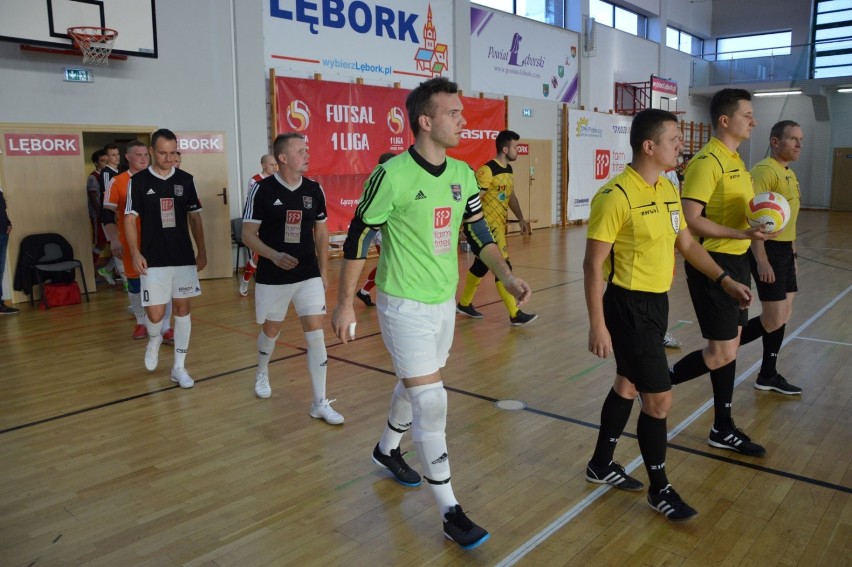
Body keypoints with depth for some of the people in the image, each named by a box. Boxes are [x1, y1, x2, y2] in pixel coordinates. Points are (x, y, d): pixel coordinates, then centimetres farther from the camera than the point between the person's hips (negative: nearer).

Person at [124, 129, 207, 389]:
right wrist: (135, 253, -14)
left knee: (183, 309, 5)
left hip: (184, 258, 3)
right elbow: (130, 219, -3)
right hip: (154, 260, -3)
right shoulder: (139, 181, -4)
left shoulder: (185, 179, 4)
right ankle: (154, 341, 32)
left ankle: (179, 367, 16)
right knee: (155, 314, -4)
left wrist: (202, 252, 7)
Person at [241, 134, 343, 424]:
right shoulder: (262, 189, -10)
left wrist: (324, 271, 9)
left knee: (316, 334, -6)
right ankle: (262, 373, 48)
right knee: (271, 329, 16)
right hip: (273, 277, -2)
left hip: (309, 275, 2)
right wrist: (274, 256, -26)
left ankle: (320, 403, 2)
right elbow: (248, 234, -9)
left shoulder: (314, 190, 0)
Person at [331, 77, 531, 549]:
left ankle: (387, 450, 48)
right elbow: (357, 240, -11)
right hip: (404, 305, -7)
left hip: (445, 301, 7)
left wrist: (507, 277, -4)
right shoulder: (392, 175, -17)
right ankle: (450, 510, 7)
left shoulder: (463, 174, 3)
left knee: (413, 385, 20)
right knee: (430, 401, -6)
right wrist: (345, 302, -8)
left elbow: (479, 233, 10)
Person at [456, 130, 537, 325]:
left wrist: (521, 219, 14)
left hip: (499, 225, 10)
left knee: (481, 266, 18)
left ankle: (464, 304, 32)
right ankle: (515, 314, -3)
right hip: (488, 226, -10)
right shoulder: (487, 171, -19)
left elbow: (511, 196, 22)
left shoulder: (508, 170, 11)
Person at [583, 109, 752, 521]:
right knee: (659, 398, -3)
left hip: (656, 302, 9)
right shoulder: (616, 196, -19)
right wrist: (597, 325, -19)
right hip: (629, 306, -9)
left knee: (628, 385, 19)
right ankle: (659, 488, 18)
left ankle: (601, 464, 36)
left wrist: (725, 280, 13)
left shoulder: (668, 190, 7)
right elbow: (593, 265, -18)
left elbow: (687, 244, 19)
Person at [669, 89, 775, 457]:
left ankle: (723, 430, 24)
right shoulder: (706, 162, -16)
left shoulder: (735, 161, 13)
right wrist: (743, 234, -24)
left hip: (736, 261, 9)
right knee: (722, 353, -7)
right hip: (712, 263, -9)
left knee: (730, 346, 13)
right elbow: (690, 220, -23)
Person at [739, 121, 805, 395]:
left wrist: (793, 253, 21)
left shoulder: (790, 174, 15)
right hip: (768, 249, -10)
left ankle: (768, 375, 21)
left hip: (784, 250, 10)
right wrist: (762, 260, -25)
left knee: (783, 315, 12)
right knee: (774, 319, -9)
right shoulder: (764, 170, -14)